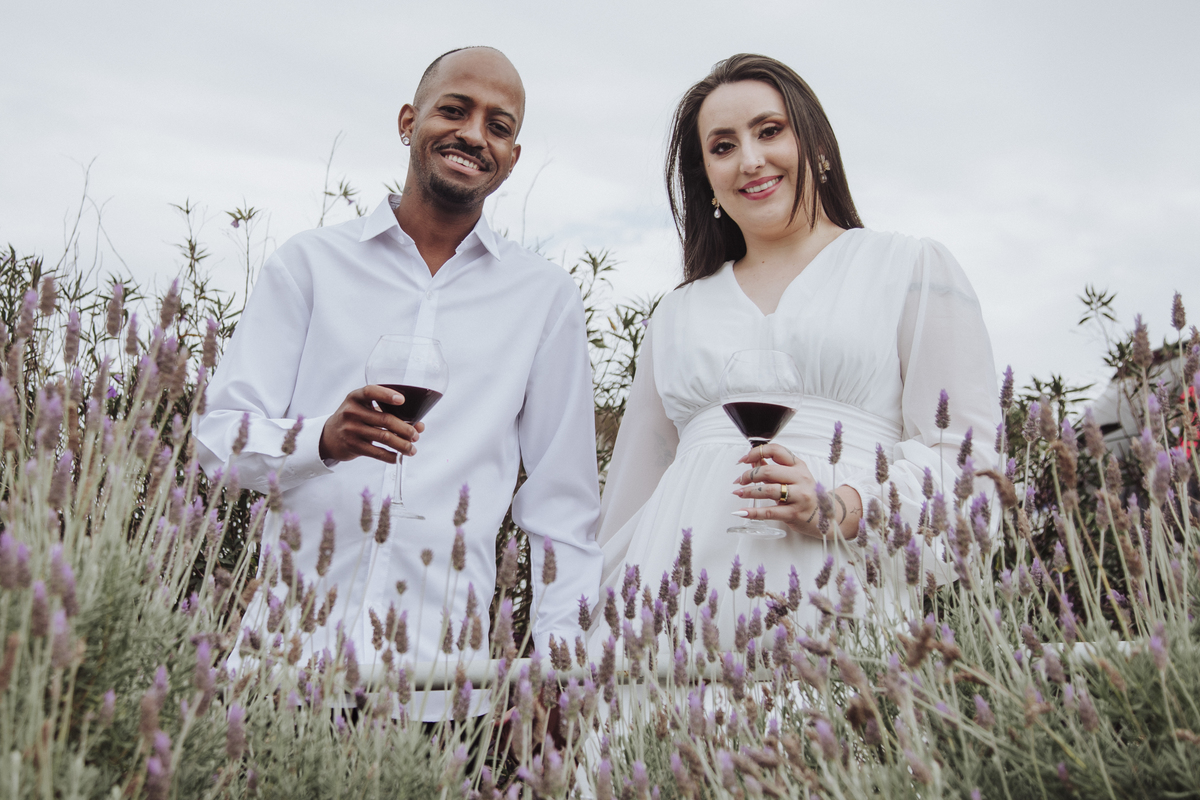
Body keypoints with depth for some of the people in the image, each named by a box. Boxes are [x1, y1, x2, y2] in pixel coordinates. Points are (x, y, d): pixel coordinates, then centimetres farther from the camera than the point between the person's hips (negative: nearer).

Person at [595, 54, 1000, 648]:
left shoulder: (913, 267, 10)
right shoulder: (677, 315, 20)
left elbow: (965, 452, 1)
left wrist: (844, 508, -15)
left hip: (830, 595, -2)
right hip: (683, 596, 3)